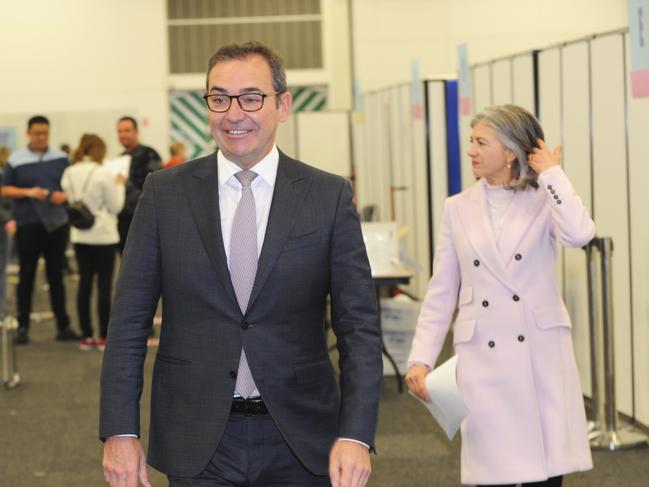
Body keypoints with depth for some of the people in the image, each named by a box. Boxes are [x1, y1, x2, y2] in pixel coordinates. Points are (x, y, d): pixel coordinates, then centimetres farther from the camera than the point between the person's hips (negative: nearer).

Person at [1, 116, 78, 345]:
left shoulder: (61, 158, 7)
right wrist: (28, 192, -15)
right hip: (27, 224, -2)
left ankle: (63, 326, 13)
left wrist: (64, 195, -11)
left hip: (56, 223, 2)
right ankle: (23, 326, 9)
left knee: (56, 276, 8)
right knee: (27, 276, 3)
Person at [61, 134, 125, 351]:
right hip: (103, 235, -5)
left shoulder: (69, 174, 1)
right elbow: (115, 206, -9)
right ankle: (104, 337, 2)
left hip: (80, 235, 5)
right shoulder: (104, 175, -15)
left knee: (84, 282, 9)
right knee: (104, 285, 1)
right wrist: (119, 185, 4)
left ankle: (86, 336, 12)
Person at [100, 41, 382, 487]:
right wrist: (120, 431, -4)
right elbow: (130, 320, 2)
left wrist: (355, 435, -13)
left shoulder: (329, 196, -1)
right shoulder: (165, 193, 1)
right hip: (197, 447, 0)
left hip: (300, 448, 0)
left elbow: (359, 327, -3)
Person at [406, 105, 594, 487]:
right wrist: (421, 359, 1)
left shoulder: (545, 202, 2)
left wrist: (552, 173, -10)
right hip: (484, 360, 2)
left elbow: (579, 234, -22)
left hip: (541, 355, -1)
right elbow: (441, 294, 9)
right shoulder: (459, 209, 8)